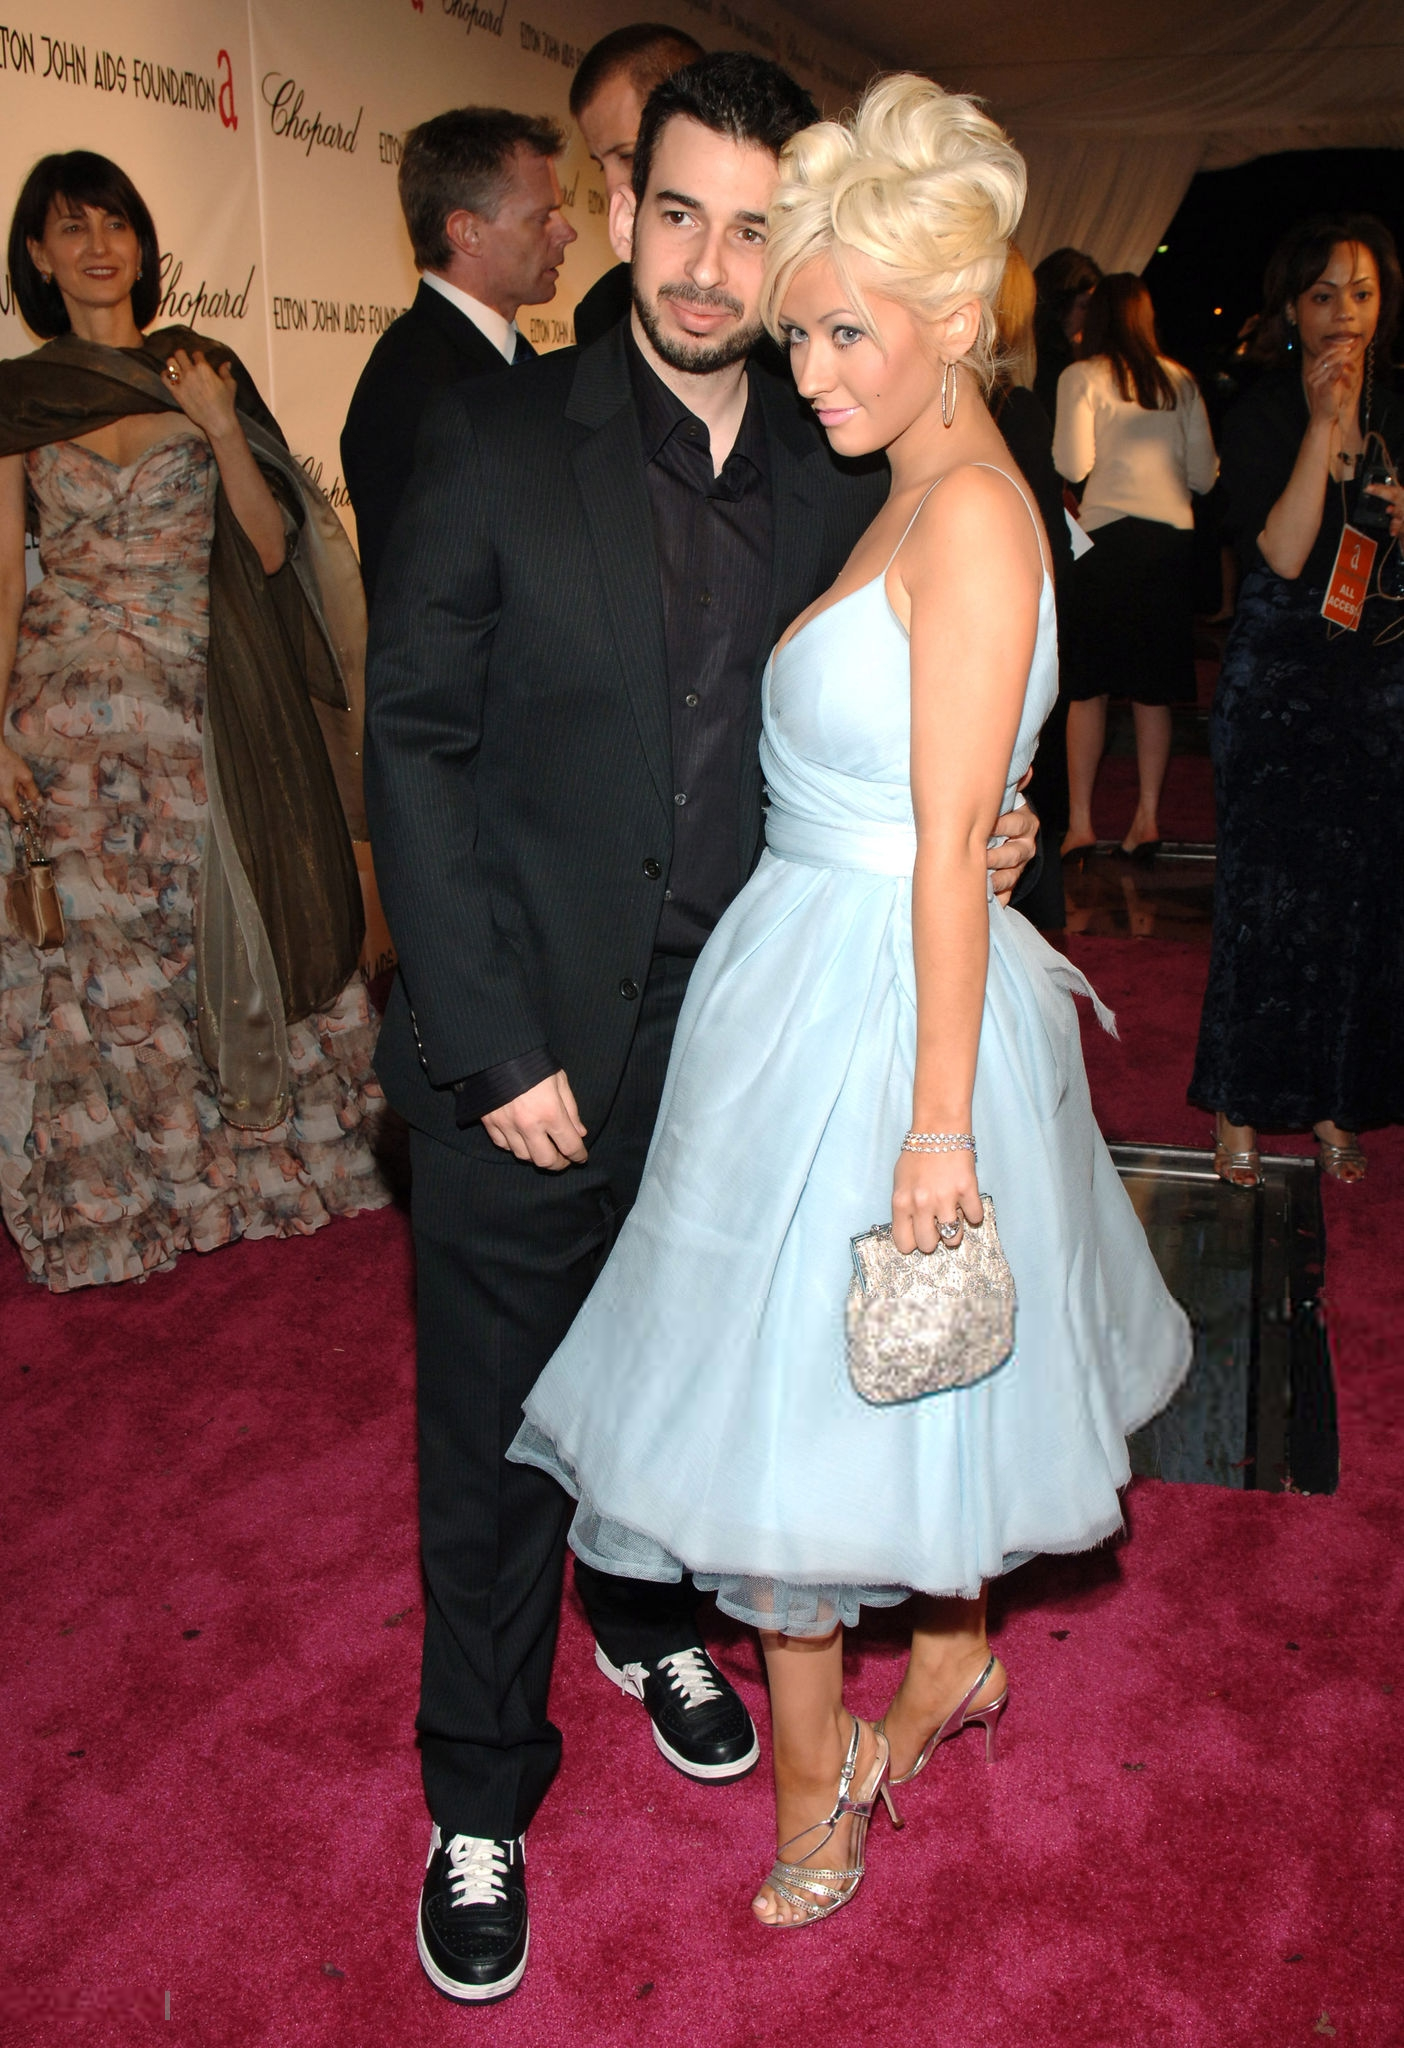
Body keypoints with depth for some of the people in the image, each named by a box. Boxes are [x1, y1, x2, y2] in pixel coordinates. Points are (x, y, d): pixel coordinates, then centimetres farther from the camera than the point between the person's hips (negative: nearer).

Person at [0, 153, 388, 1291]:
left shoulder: (202, 373, 7)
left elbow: (271, 546, 2)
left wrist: (222, 430, -12)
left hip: (204, 697, 0)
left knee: (226, 916, 4)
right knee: (102, 940, 4)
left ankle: (254, 1149, 21)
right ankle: (121, 1186, 19)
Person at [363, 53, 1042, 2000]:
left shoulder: (848, 477, 0)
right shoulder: (496, 443, -10)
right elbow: (415, 749, -11)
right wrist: (492, 1046, -15)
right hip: (524, 1051, -3)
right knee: (497, 1434, 10)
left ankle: (648, 1613, 51)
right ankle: (480, 1787, 32)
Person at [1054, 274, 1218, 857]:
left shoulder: (1081, 377, -1)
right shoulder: (1181, 381, 9)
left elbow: (1073, 464, -9)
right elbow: (1205, 474, 9)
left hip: (1105, 536, -3)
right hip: (1172, 539, 3)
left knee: (1088, 687, 3)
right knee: (1153, 689, 9)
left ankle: (1079, 822, 2)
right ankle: (1147, 818, 11)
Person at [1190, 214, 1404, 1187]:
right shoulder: (1261, 416, -4)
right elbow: (1283, 555, -16)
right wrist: (1322, 424, -18)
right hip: (1279, 690, -4)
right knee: (1268, 895, -1)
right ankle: (1244, 1107, 12)